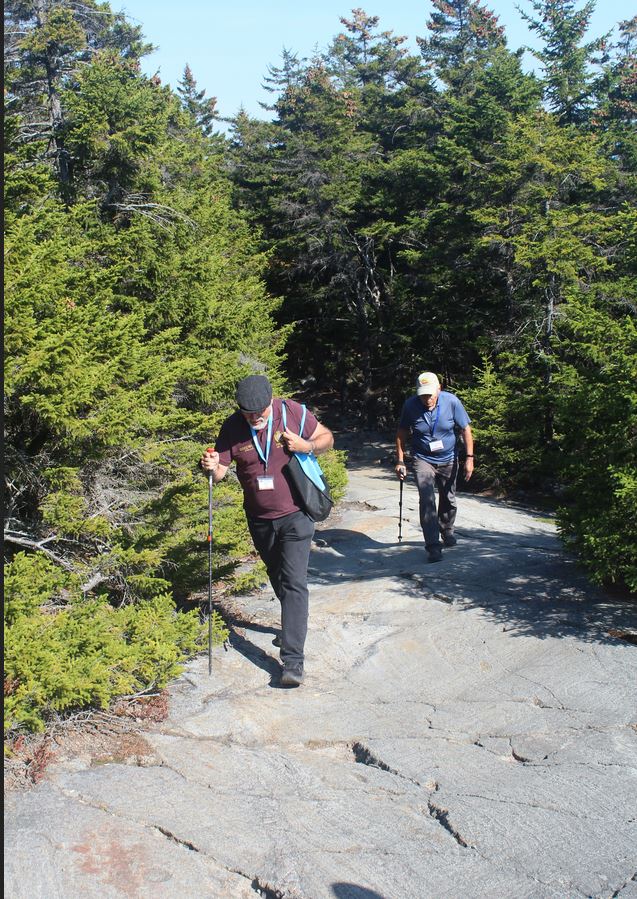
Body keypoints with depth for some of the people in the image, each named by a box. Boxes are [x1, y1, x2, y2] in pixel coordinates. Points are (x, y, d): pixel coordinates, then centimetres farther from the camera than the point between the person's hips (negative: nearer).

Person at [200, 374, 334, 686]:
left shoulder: (292, 412, -13)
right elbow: (220, 471, -8)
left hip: (294, 515, -4)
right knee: (277, 578, 22)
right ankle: (292, 628, 47)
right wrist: (211, 467, -32)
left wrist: (307, 446, -22)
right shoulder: (232, 428, -9)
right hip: (259, 520, 4)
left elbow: (327, 438, -1)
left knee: (293, 583, -12)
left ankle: (293, 660, -13)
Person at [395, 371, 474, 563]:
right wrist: (400, 461, -3)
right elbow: (401, 433, -2)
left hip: (448, 460, 2)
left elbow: (466, 430, -7)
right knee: (427, 500, -17)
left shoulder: (452, 402, -16)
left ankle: (447, 531, 43)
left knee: (448, 500, 17)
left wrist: (469, 458, -11)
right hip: (423, 460, -2)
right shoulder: (410, 405, -15)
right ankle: (433, 546, -16)